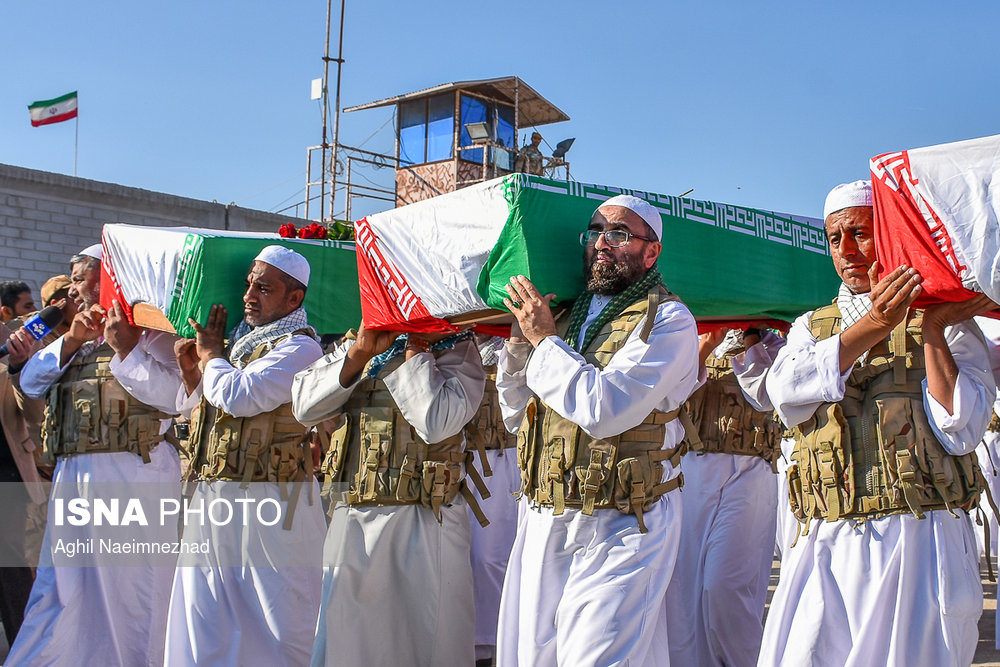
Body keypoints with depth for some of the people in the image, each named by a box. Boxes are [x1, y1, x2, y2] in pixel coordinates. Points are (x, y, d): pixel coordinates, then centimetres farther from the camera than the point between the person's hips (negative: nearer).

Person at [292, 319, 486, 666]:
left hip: (422, 524, -4)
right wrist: (360, 352, -9)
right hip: (350, 518, 4)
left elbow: (436, 422, -20)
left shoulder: (459, 352, -1)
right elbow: (305, 405, 0)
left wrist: (416, 346, -12)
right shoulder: (360, 344, 12)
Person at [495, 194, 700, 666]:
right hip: (544, 521, 6)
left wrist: (545, 339, -10)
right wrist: (519, 340, 5)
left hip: (618, 528, -6)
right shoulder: (572, 314, 14)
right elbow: (516, 415, 18)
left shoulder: (668, 321, -6)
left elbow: (603, 409, -21)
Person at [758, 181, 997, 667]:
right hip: (824, 548, 3)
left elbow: (959, 434, -5)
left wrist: (934, 330, -8)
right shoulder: (811, 326, 18)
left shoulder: (947, 325, 7)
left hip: (918, 540, -2)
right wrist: (872, 327, -14)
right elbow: (785, 395, -5)